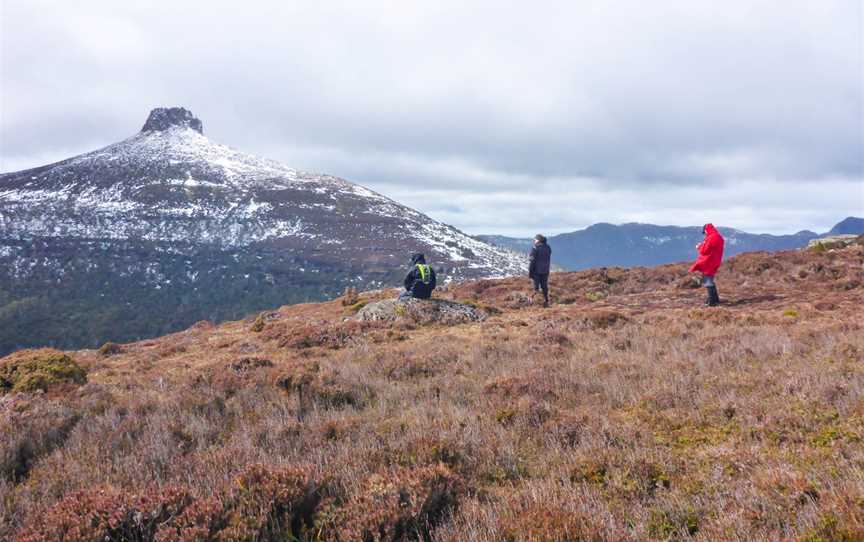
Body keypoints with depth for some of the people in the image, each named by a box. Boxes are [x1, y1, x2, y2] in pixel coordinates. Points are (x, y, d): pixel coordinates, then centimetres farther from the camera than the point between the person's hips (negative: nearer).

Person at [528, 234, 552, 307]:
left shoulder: (535, 247, -12)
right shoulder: (548, 247, 6)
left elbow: (532, 260, -14)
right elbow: (549, 260, 9)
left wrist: (530, 272, -10)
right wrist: (547, 269, 15)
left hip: (536, 271, -5)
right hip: (545, 271, 5)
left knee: (536, 287, 1)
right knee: (545, 287, 13)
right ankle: (546, 302, 16)